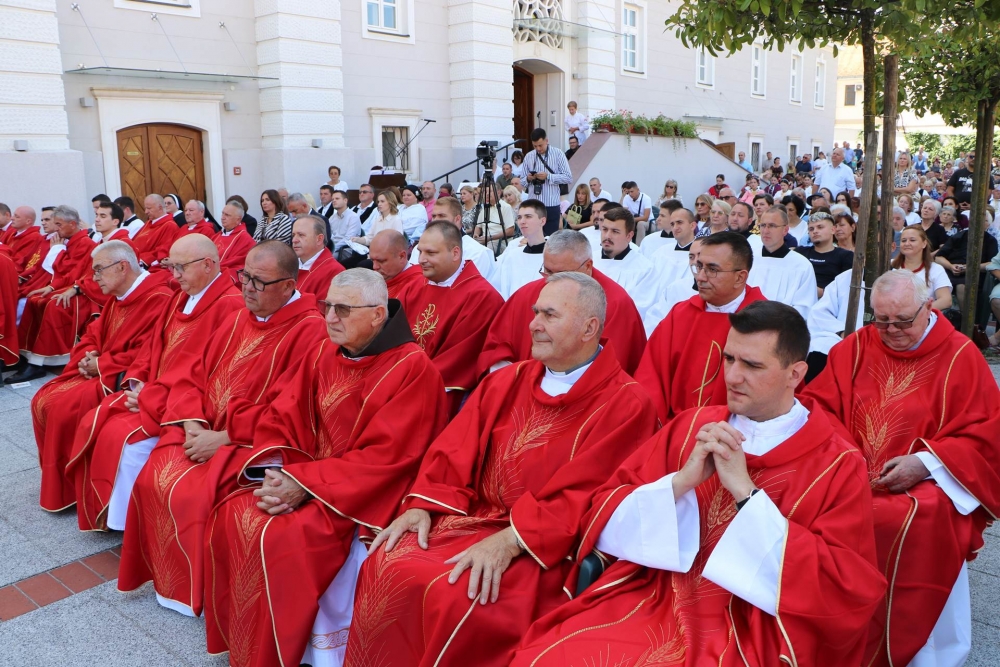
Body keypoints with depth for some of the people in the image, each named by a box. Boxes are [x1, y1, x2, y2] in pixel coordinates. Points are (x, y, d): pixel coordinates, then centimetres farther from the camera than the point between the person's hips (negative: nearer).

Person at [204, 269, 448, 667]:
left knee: (284, 536, -27)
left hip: (365, 496, -6)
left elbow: (386, 456, -20)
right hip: (303, 478, 7)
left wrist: (304, 483, -22)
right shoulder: (322, 355, 6)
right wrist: (272, 469, -14)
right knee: (234, 515, -14)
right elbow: (281, 415, 6)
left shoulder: (413, 369, -15)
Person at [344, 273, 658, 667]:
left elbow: (586, 498, -17)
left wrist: (511, 541, -25)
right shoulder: (507, 382, 11)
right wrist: (423, 506, -7)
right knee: (387, 566, -16)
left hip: (548, 549, -5)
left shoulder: (625, 404, -9)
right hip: (477, 519, 6)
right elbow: (455, 452, 9)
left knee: (456, 597, -29)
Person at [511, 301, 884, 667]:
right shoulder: (691, 427, 7)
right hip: (644, 605, 4)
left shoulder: (839, 467, -1)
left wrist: (745, 491, -15)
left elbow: (846, 594, -11)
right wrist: (680, 482, -14)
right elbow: (599, 520, 4)